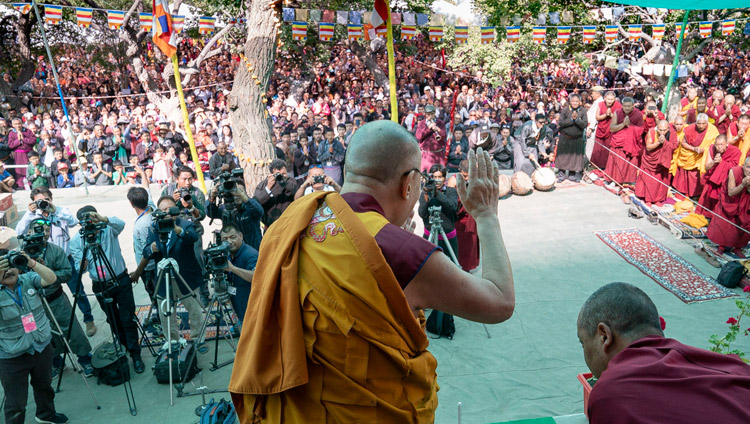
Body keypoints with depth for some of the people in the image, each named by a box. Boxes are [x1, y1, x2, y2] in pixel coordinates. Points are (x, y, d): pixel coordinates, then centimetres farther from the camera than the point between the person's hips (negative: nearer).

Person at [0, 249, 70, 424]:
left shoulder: (29, 279, -4)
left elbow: (51, 279, -20)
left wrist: (31, 263, -35)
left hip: (42, 347, 4)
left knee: (44, 386, 28)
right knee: (16, 405, 4)